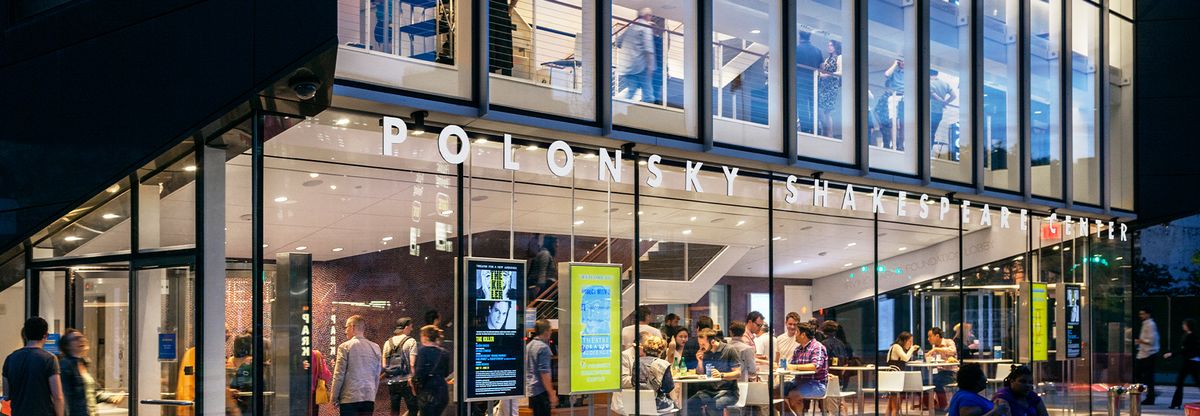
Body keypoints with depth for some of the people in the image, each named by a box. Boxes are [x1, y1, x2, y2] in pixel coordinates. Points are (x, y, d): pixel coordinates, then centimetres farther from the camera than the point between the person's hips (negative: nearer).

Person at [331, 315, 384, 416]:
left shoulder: (345, 347, -6)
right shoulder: (375, 347, 7)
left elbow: (338, 375, -5)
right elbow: (377, 376, 11)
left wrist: (334, 398, 3)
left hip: (349, 398, -4)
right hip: (369, 397, 4)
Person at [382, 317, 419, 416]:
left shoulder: (388, 342, 11)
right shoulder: (411, 342, -5)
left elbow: (384, 365, 11)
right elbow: (412, 364, -12)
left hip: (391, 381, 5)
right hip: (405, 381, -5)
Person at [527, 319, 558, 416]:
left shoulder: (528, 346, 12)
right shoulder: (543, 347, -15)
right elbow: (544, 373, -20)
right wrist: (552, 394, -18)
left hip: (531, 389, 9)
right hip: (540, 390, -9)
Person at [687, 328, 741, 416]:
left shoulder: (729, 351, -6)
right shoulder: (704, 352, 11)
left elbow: (738, 373, -9)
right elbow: (700, 375, 16)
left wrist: (721, 375, -25)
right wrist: (700, 361, -2)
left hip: (727, 391, -6)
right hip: (708, 391, 6)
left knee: (712, 407, -36)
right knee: (689, 405, -20)